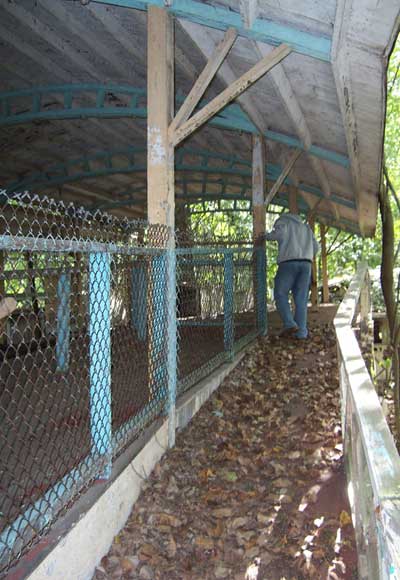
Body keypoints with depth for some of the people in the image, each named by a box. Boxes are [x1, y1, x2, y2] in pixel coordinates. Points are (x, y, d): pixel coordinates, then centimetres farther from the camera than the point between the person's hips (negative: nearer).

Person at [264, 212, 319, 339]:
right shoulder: (306, 227, 29)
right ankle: (301, 332, -1)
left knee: (280, 294, 3)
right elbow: (315, 247, 20)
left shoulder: (282, 221, 14)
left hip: (288, 262, -4)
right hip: (306, 264, 5)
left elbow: (279, 233, -10)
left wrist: (267, 236, 6)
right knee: (301, 299, 4)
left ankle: (290, 324, -11)